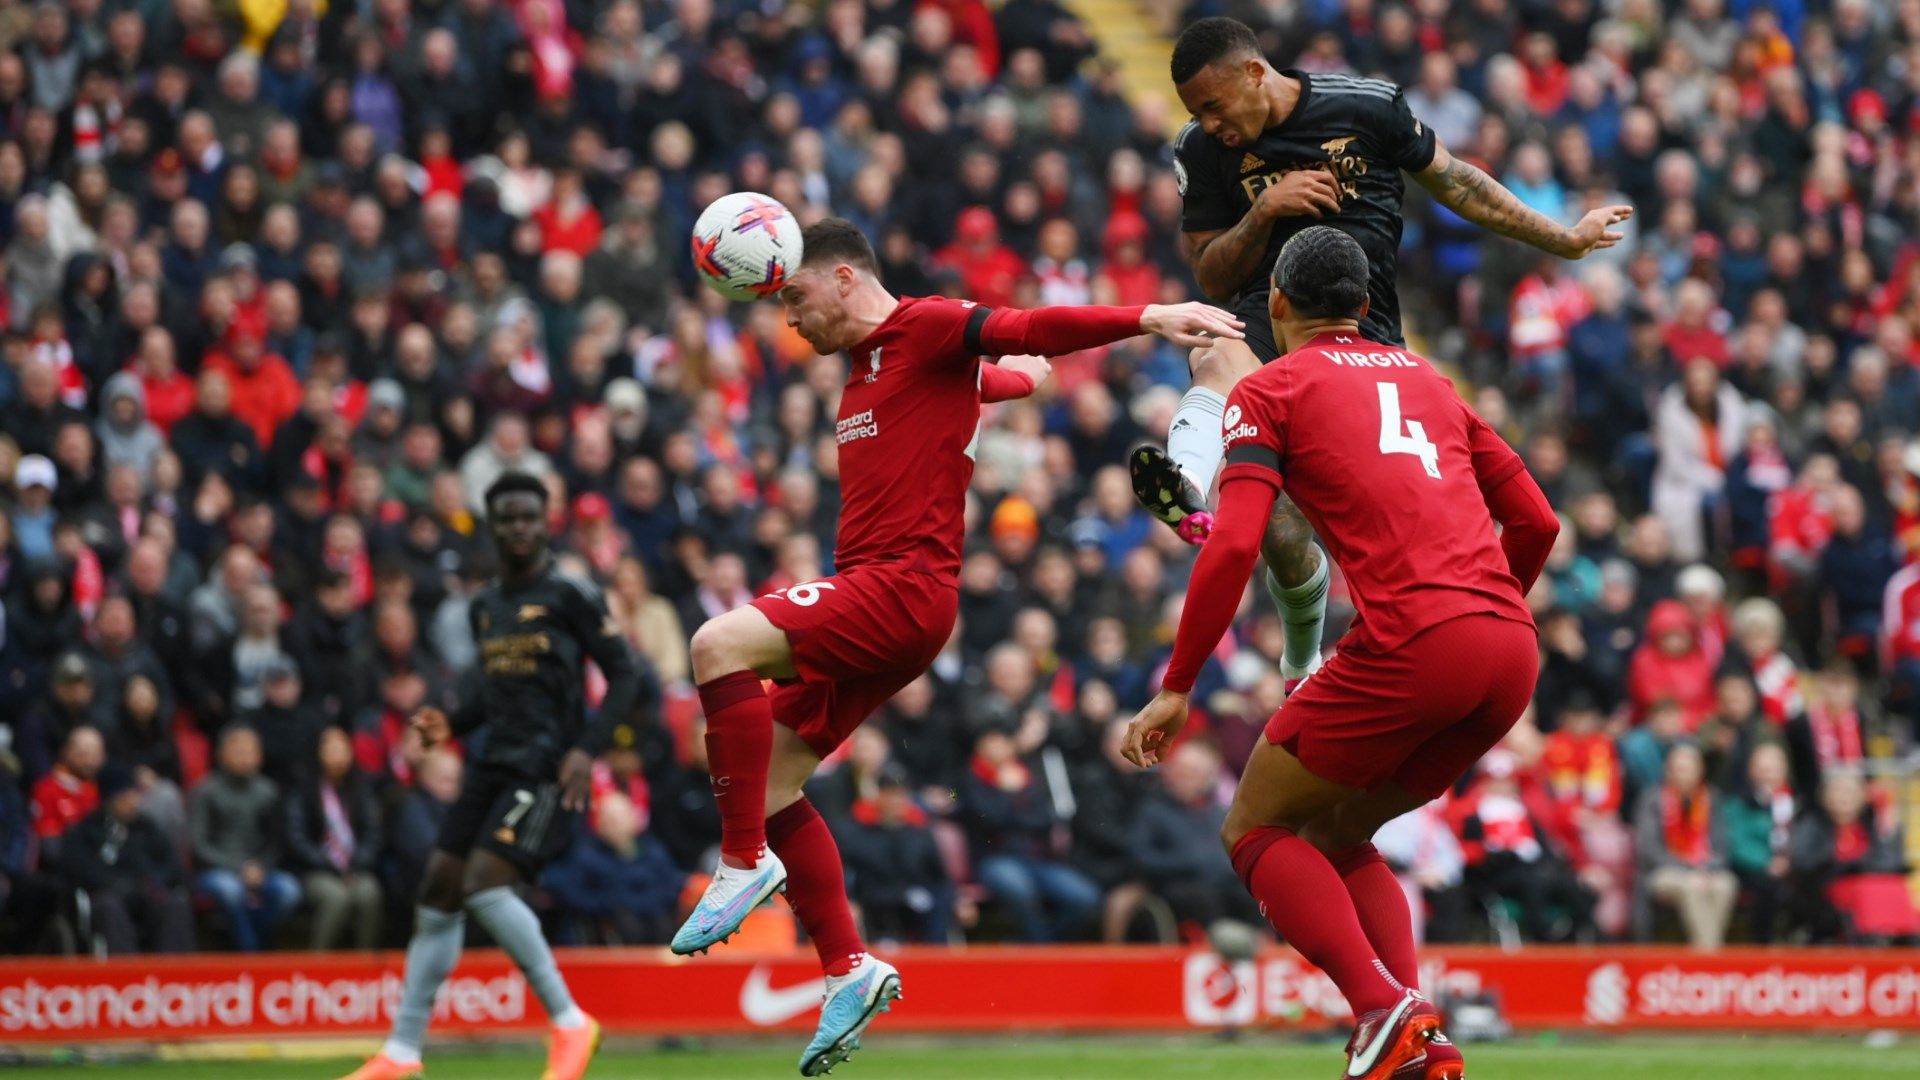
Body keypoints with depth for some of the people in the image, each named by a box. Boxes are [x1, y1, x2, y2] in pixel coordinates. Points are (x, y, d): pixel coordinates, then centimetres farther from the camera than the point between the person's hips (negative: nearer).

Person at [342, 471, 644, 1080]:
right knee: (438, 892, 2)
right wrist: (451, 725, 9)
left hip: (548, 768, -8)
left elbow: (625, 676, -6)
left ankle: (570, 1023, -11)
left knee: (486, 884, -22)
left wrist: (588, 749, -18)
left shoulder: (570, 595, -5)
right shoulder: (484, 607, 16)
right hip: (496, 764, 8)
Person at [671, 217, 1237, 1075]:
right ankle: (848, 969, 9)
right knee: (769, 778, 8)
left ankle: (745, 864, -21)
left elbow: (1030, 332, -18)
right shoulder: (869, 366, 23)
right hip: (871, 593, 10)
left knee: (721, 645, -27)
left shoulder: (924, 328, -3)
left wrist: (1146, 318, -29)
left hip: (903, 587, -10)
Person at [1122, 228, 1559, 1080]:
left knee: (1257, 830, 9)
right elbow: (1535, 521, 24)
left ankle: (1385, 1008, -13)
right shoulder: (1426, 380, 25)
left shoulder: (1271, 390, 8)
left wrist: (1176, 688, -1)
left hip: (1409, 642, -6)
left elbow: (1234, 544, -5)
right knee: (1336, 833, 23)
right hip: (1512, 649, 6)